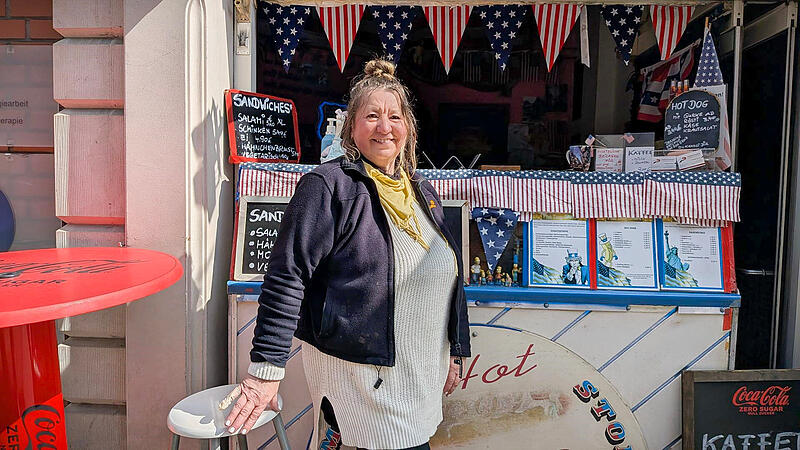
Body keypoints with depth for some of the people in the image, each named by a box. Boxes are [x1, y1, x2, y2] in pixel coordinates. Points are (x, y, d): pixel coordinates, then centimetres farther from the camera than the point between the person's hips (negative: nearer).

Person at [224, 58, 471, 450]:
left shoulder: (424, 193, 11)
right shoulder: (328, 187, -10)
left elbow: (449, 276, 17)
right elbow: (286, 277, -14)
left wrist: (456, 352, 17)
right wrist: (266, 369, -17)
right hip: (353, 370, -6)